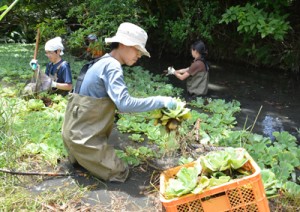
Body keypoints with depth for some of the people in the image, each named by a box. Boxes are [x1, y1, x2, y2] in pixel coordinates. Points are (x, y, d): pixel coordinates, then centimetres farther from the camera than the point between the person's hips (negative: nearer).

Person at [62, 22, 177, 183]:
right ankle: (80, 155, 2)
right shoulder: (112, 66, -20)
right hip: (83, 133, -10)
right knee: (119, 173, -5)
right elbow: (124, 103, -32)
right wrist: (160, 101, -25)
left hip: (81, 128, 10)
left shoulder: (105, 62, 11)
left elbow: (116, 101, 16)